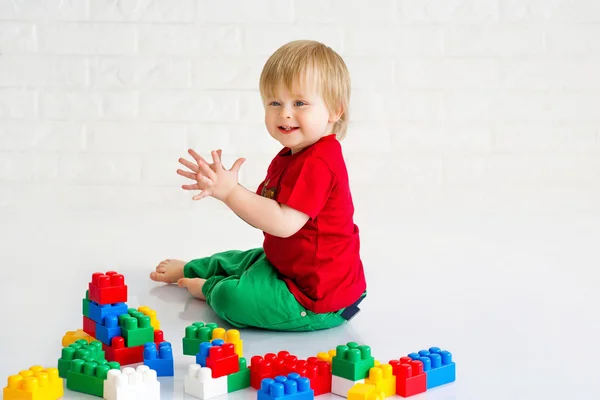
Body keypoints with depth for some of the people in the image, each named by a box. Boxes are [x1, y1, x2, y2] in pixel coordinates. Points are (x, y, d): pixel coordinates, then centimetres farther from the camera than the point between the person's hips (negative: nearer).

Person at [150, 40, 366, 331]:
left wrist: (231, 191, -32)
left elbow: (284, 222, -34)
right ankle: (188, 271, 57)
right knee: (236, 260, 29)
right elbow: (261, 208, 8)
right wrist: (220, 187, -7)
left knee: (232, 298, -20)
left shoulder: (319, 162, -28)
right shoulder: (290, 156, 7)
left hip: (316, 296, -11)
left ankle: (210, 287, 14)